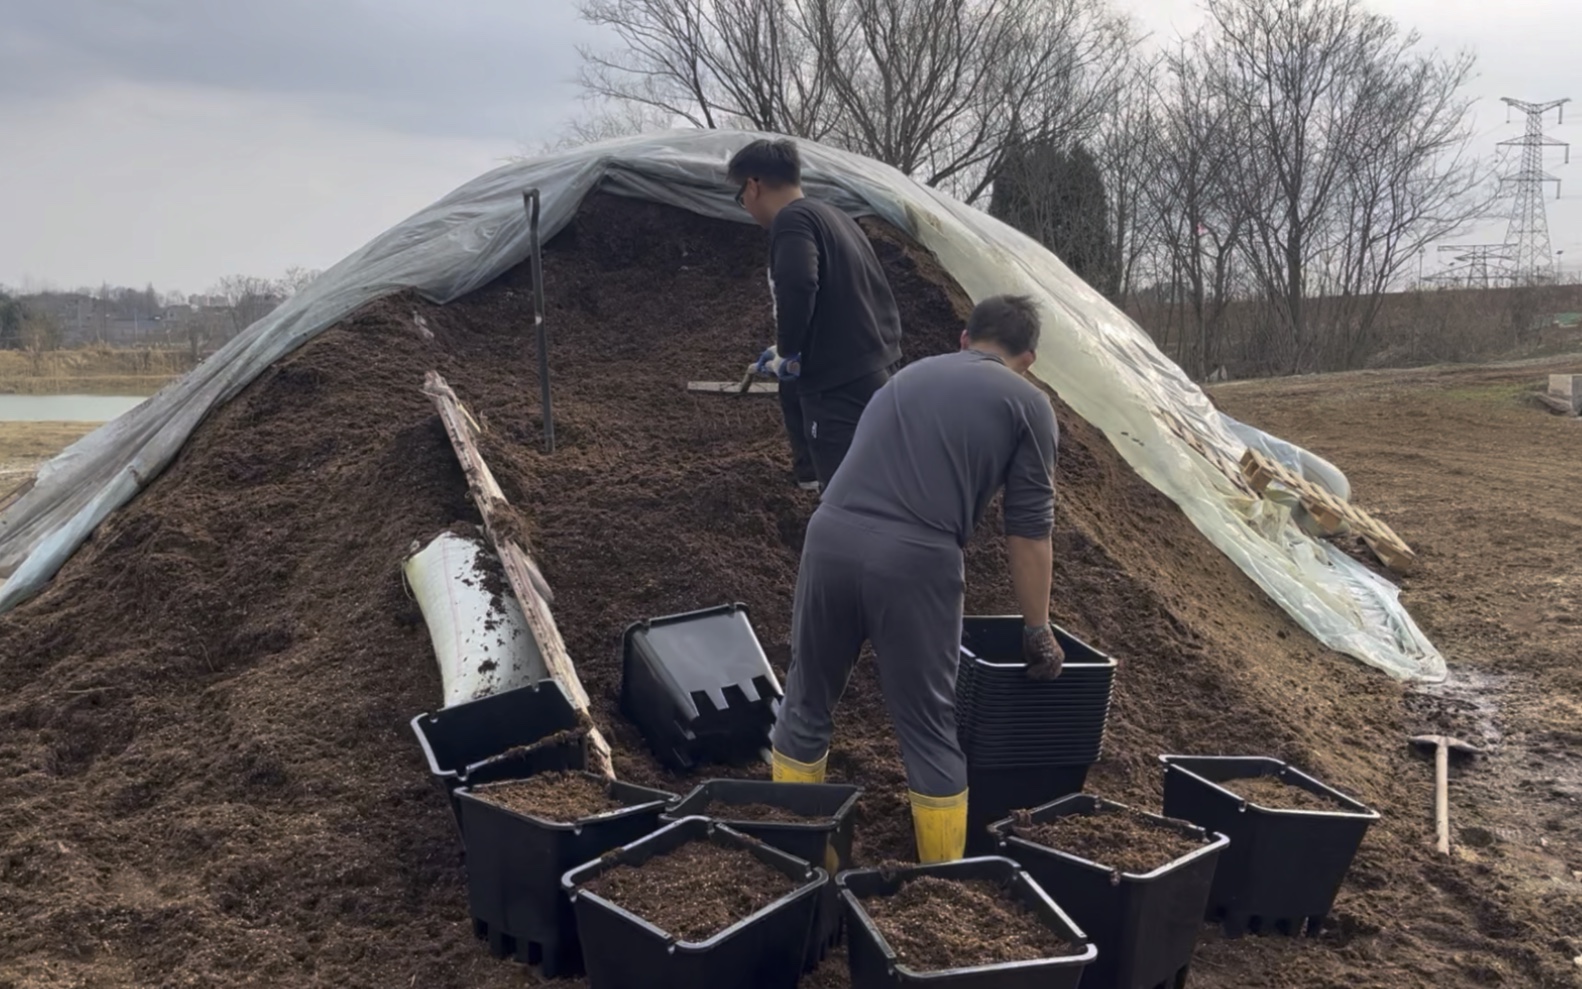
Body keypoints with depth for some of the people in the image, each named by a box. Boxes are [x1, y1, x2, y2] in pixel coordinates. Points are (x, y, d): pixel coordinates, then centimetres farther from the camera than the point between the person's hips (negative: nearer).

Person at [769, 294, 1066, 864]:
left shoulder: (912, 373, 28)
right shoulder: (1027, 402, 12)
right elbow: (1028, 532, 9)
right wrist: (1037, 631, 19)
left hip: (831, 536, 5)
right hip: (916, 559, -4)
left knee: (808, 703, 21)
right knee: (929, 729, 11)